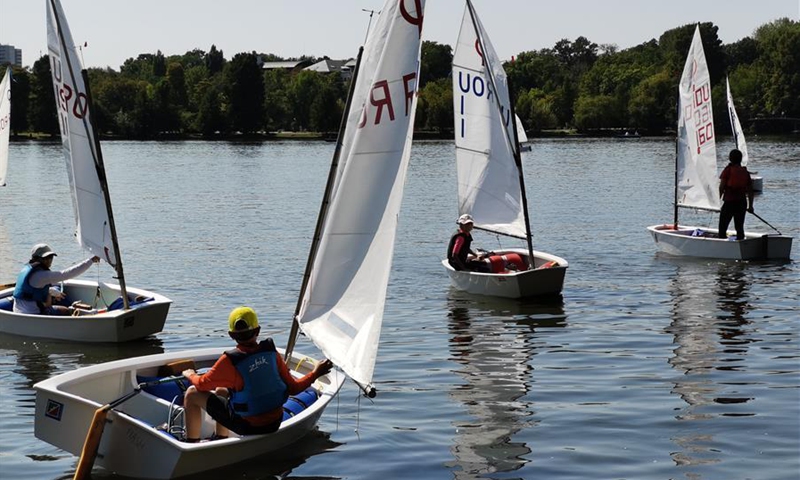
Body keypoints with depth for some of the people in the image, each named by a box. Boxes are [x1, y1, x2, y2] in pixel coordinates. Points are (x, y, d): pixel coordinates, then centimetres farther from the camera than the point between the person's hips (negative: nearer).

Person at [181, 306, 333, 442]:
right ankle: (220, 439, 41)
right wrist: (316, 373, 13)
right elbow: (293, 388, -2)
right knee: (221, 390, 29)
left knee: (192, 394, 7)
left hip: (248, 426, -5)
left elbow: (202, 385, -5)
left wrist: (190, 374, 17)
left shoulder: (230, 361, -21)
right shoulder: (271, 352, -9)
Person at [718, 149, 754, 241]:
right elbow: (750, 190, 9)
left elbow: (722, 187, -8)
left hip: (729, 202, -5)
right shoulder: (745, 172, 8)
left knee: (722, 227, 0)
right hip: (742, 202, 5)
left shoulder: (728, 170, -5)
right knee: (739, 227, 10)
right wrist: (750, 205, 15)